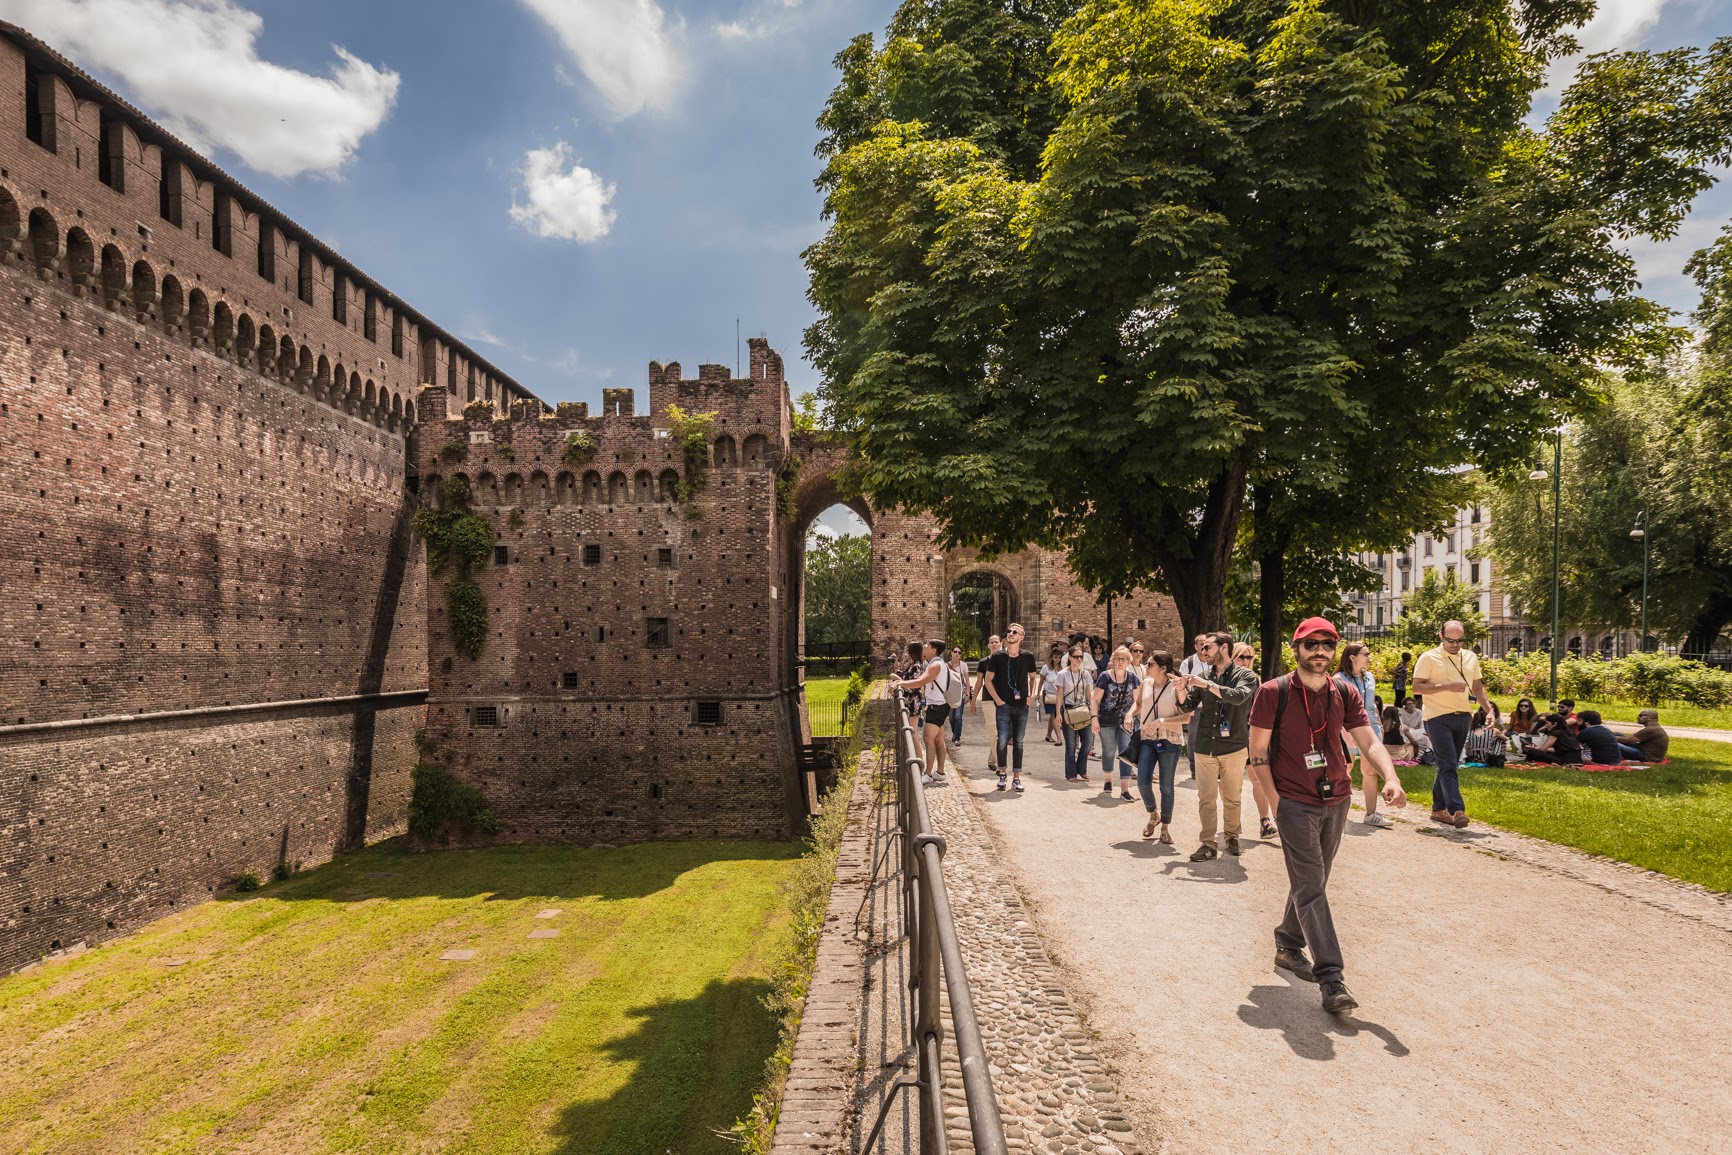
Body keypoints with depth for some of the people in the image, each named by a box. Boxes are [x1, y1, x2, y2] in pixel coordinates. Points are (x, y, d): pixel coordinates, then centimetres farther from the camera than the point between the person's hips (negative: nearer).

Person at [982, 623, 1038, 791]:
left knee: (1018, 742, 7)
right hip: (1004, 706, -2)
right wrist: (997, 699, -5)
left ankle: (1017, 777, 13)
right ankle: (1002, 775, 10)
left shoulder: (1028, 657, 2)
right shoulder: (997, 657, -4)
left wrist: (1031, 695, 5)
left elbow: (1032, 677, 18)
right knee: (1003, 741, -5)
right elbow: (988, 680, 2)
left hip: (1022, 706, 2)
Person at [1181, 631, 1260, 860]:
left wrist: (1208, 684, -23)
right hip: (1205, 747, 3)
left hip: (1233, 748, -3)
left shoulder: (1245, 675, -2)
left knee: (1232, 798, 8)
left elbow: (1238, 696, -22)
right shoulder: (1204, 677, 9)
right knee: (1206, 798, 1)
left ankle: (1232, 837, 26)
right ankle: (1208, 844, 5)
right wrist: (1182, 690, -7)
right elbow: (1189, 706, 12)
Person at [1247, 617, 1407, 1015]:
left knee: (1313, 882, 16)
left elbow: (1369, 741, -4)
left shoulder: (1344, 695, 4)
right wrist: (1274, 799, -11)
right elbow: (1258, 750, -6)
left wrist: (1390, 779, -22)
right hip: (1294, 802, -5)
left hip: (1336, 800, 6)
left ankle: (1288, 947, 35)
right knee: (1310, 886, -9)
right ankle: (1331, 979, -11)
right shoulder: (1273, 692, -9)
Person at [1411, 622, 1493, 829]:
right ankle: (1457, 810, -18)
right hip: (1438, 717, -6)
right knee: (1448, 765, -13)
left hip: (1463, 717, 6)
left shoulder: (1471, 657, 13)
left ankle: (1439, 809, 21)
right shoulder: (1428, 658, -6)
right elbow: (1416, 687, -11)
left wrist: (1489, 710, 9)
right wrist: (1447, 686, -20)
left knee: (1448, 765, 12)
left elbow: (1478, 687, 21)